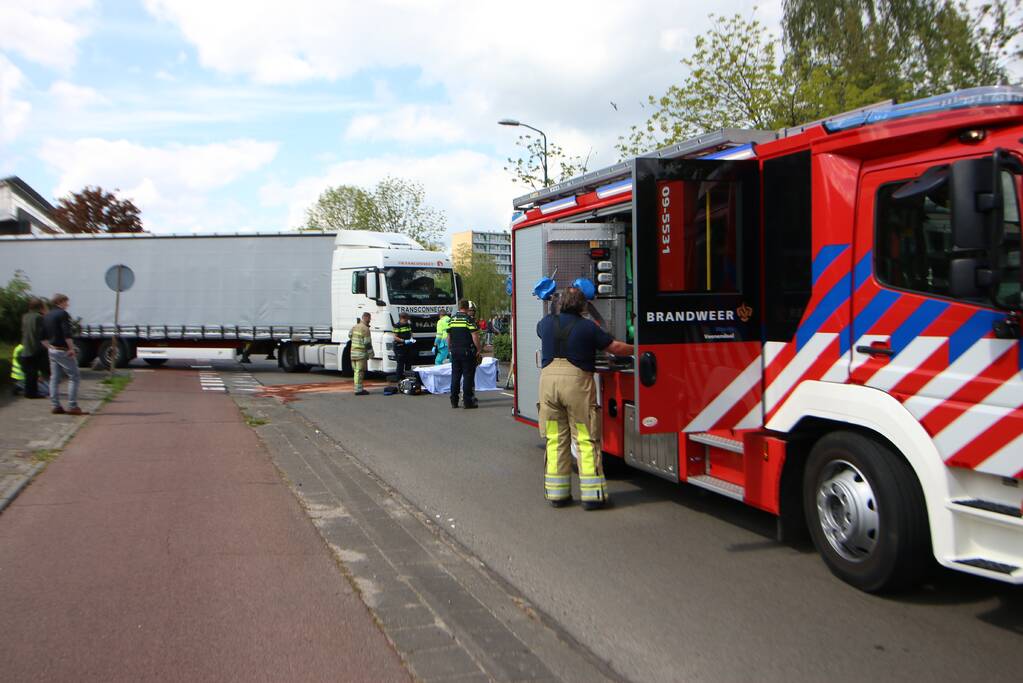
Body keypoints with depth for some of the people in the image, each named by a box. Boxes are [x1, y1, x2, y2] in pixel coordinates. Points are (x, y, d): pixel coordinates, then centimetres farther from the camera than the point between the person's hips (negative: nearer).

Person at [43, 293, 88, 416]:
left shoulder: (47, 316, 14)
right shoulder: (62, 314, -12)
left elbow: (43, 337, 15)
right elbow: (67, 334, -22)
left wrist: (49, 347, 17)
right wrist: (71, 348, -17)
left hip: (52, 350, 9)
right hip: (63, 351, -9)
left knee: (54, 378, 10)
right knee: (74, 377, -5)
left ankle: (56, 406, 11)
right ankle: (72, 406, -9)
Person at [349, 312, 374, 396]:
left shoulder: (355, 326, 11)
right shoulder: (365, 329, -14)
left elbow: (349, 335, 26)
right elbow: (367, 342, -16)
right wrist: (371, 353, -10)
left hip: (353, 352, 9)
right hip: (361, 353, -9)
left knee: (356, 371, 14)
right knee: (360, 371, -6)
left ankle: (359, 389, 21)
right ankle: (358, 390, -6)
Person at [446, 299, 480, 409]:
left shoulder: (451, 319, 9)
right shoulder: (469, 319, -9)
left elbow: (448, 337, 14)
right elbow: (475, 336, -14)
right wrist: (478, 349, -5)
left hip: (455, 351, 6)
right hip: (467, 351, -6)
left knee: (455, 376, 11)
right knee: (468, 376, -1)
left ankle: (454, 401, 14)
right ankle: (468, 401, -2)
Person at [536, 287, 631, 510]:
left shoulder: (547, 322, 11)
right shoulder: (587, 326, 0)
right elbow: (615, 347, 4)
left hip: (548, 378, 4)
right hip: (577, 380, -4)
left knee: (555, 439, 10)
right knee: (586, 439, 1)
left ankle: (556, 493, 13)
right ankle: (592, 494, 1)